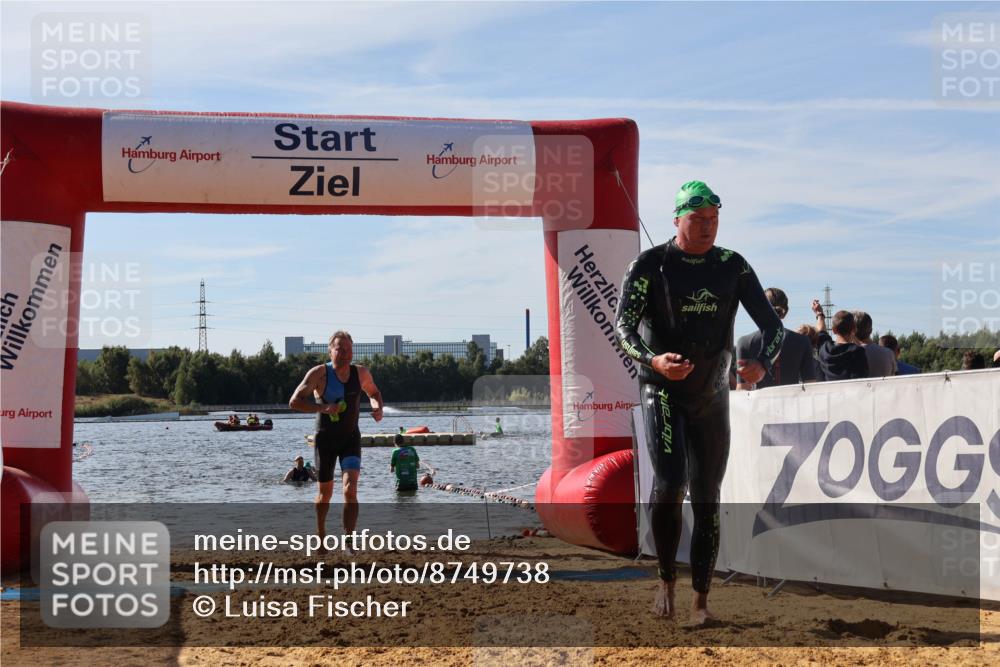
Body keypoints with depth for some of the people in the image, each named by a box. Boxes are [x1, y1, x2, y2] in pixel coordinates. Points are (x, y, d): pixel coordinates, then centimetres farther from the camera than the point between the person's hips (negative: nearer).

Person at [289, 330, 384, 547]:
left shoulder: (361, 374, -1)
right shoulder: (319, 373, -13)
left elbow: (374, 392, 20)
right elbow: (294, 402, -16)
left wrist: (378, 408, -3)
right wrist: (323, 408, -29)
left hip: (351, 438, 2)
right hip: (325, 438, -1)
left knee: (350, 489, -18)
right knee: (325, 493, 10)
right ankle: (321, 534, 35)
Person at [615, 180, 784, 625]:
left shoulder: (733, 267, 2)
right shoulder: (650, 265, -6)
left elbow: (772, 324, 0)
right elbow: (623, 326, -14)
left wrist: (762, 363, -22)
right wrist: (653, 360, -35)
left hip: (713, 396, 3)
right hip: (662, 391, -3)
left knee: (707, 499, 3)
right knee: (669, 483, -21)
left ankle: (701, 600, 10)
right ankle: (666, 581, -2)